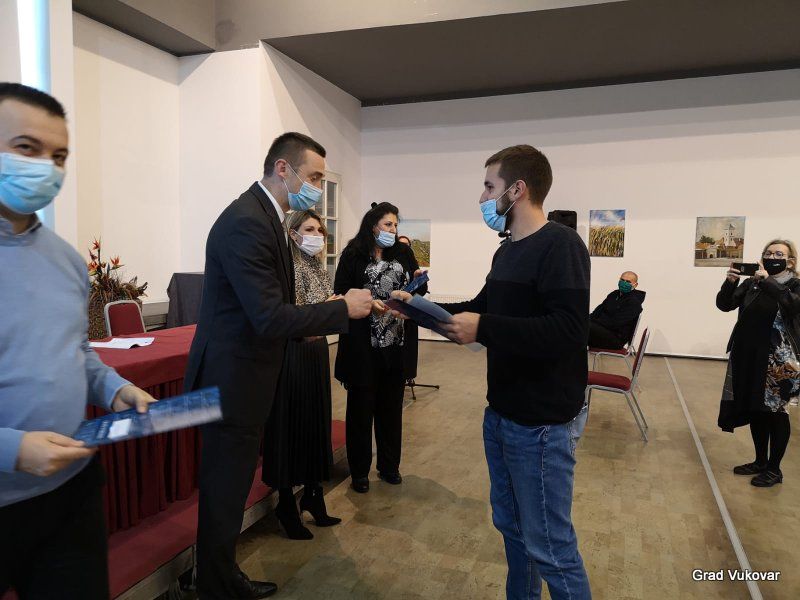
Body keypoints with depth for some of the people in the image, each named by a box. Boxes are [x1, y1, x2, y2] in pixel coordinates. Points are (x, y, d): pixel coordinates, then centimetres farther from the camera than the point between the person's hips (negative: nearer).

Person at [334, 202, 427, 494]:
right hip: (363, 344, -4)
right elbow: (341, 294, -6)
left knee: (391, 406, 14)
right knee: (361, 406, 7)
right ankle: (359, 470, 23)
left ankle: (389, 466, 31)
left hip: (396, 342, 4)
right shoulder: (353, 255, -4)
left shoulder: (403, 253, 8)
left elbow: (417, 291, 10)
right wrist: (367, 304, -21)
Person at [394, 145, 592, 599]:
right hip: (501, 414, 9)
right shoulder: (507, 251, 12)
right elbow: (482, 309, 21)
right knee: (512, 526, 21)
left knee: (549, 545, 3)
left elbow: (567, 331, -29)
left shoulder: (560, 245, -17)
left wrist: (483, 329, -29)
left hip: (543, 423, -9)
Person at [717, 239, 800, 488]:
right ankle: (760, 461, 28)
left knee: (775, 411, 4)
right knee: (755, 409, 13)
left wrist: (766, 282, -27)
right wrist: (730, 282, -18)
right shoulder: (751, 284, 7)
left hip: (779, 358, -4)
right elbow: (724, 305, -2)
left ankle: (774, 469, 18)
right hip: (748, 355, 4)